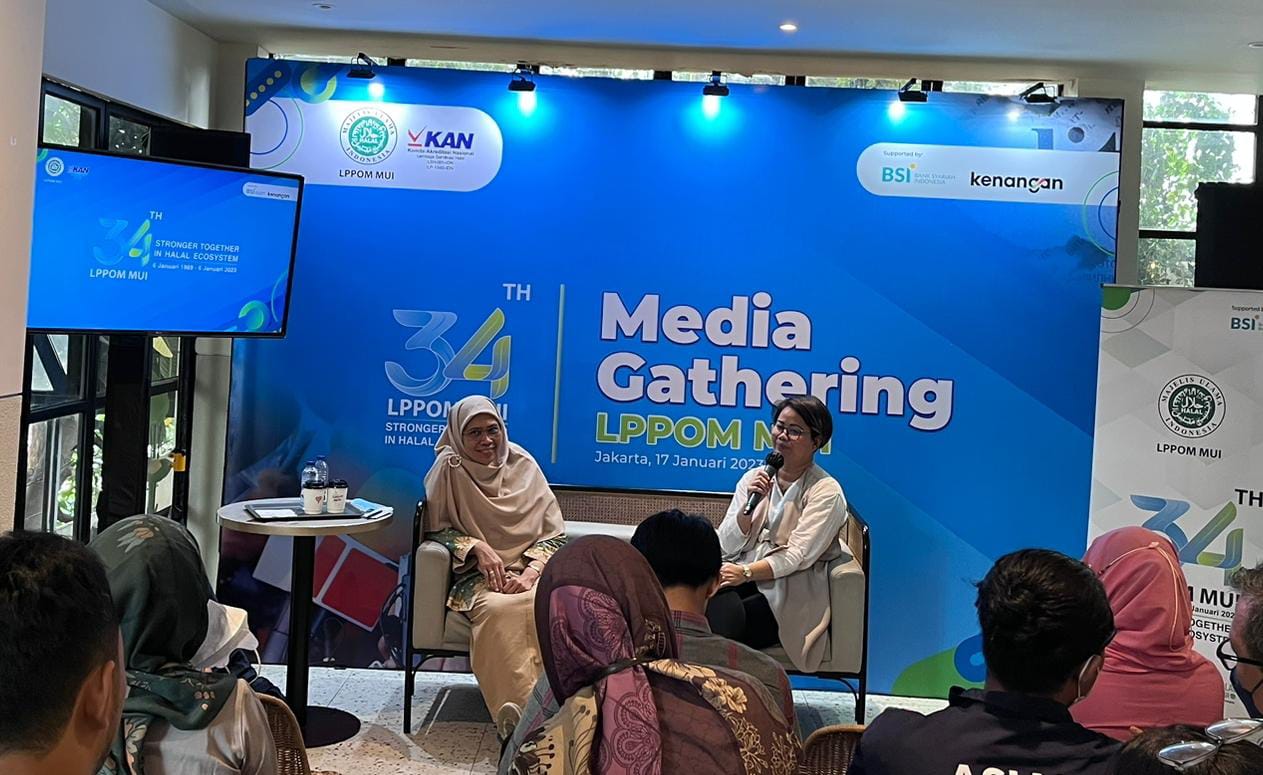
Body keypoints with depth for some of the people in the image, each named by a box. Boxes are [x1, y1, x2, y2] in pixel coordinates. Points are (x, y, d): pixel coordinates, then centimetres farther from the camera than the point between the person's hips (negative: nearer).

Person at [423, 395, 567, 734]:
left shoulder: (523, 465, 9)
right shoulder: (449, 468, 3)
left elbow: (555, 535, 9)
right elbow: (435, 530, 7)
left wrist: (531, 572, -9)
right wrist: (477, 548, -10)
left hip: (528, 573, 2)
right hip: (477, 578, -2)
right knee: (498, 609, -39)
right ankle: (520, 713, -47)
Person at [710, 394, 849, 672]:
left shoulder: (826, 491, -1)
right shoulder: (754, 477, 14)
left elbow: (798, 556, -12)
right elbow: (728, 547, 6)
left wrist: (746, 572, -25)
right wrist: (750, 504, -11)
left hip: (790, 593, -4)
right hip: (742, 578, 4)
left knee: (725, 626, -31)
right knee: (717, 601, -33)